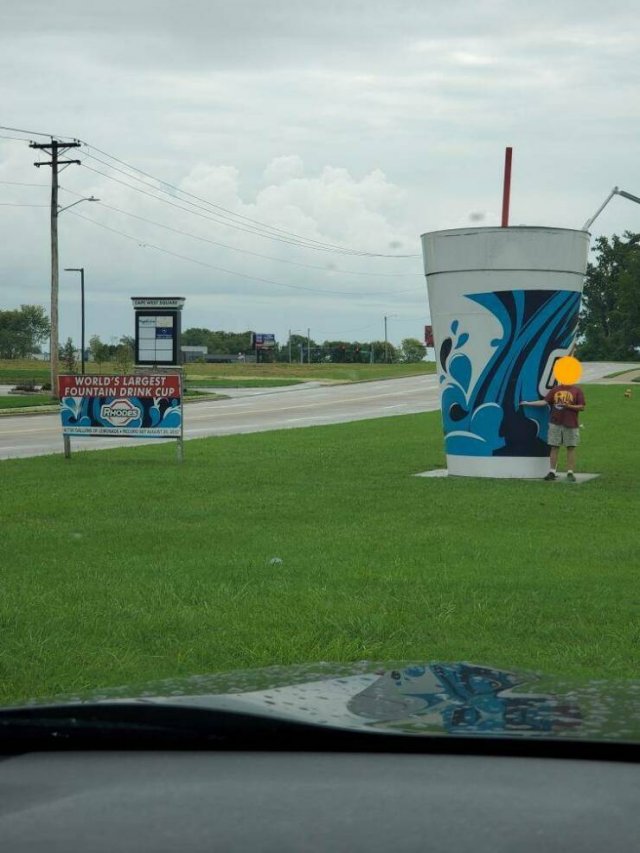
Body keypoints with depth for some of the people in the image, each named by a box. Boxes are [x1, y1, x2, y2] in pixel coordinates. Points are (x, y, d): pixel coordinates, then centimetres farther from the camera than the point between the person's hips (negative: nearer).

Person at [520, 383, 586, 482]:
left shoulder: (577, 391, -1)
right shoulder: (555, 390, 8)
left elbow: (582, 407, -5)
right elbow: (544, 402, 4)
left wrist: (568, 406, -17)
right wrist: (528, 403, -1)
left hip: (571, 425, -2)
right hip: (555, 424, 2)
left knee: (571, 448, 0)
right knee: (554, 447, 3)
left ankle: (570, 473, 6)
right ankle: (552, 472, 7)